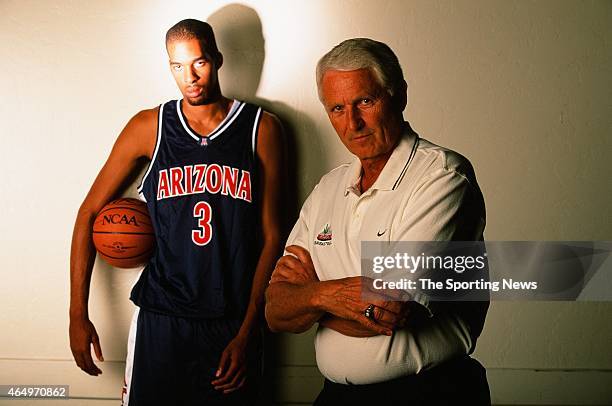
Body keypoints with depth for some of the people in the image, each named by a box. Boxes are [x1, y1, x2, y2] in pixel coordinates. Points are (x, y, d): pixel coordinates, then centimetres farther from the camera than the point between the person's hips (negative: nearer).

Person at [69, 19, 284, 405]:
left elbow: (272, 236, -2)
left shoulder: (262, 128, -2)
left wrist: (247, 333, -6)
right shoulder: (149, 126, 0)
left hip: (234, 322, 0)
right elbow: (89, 212, 5)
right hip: (160, 316, 1)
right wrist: (78, 315, 2)